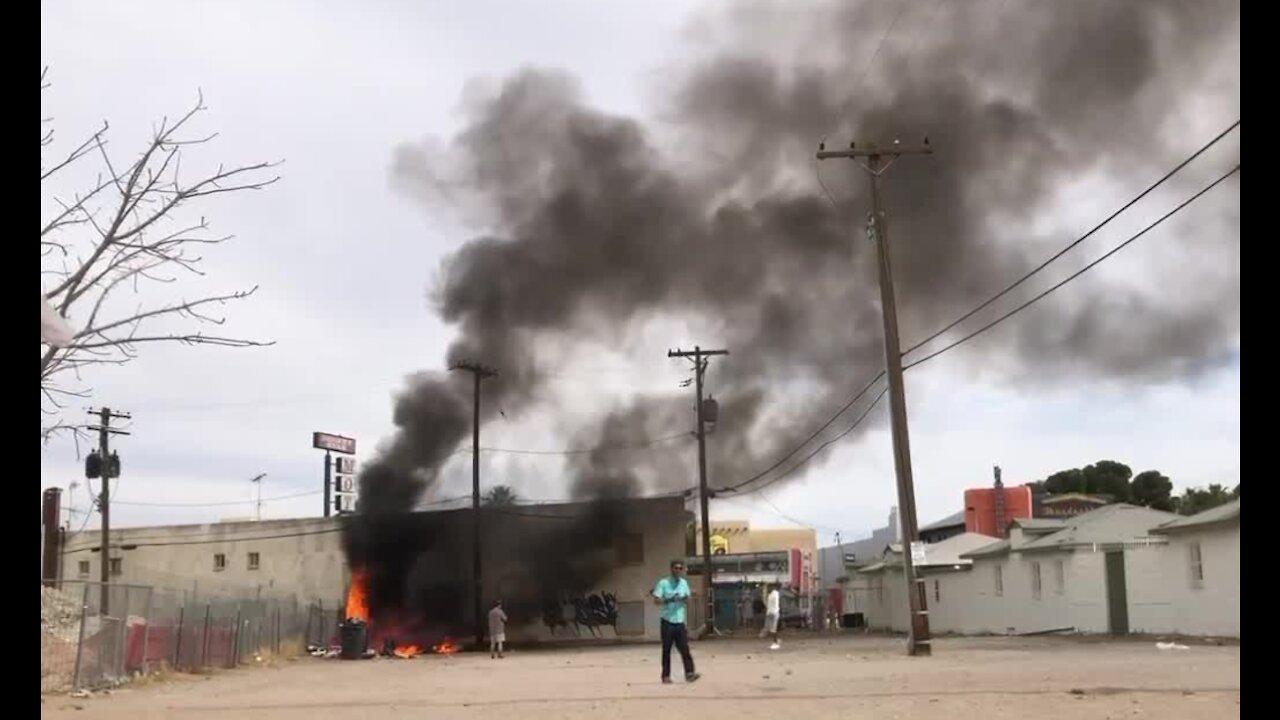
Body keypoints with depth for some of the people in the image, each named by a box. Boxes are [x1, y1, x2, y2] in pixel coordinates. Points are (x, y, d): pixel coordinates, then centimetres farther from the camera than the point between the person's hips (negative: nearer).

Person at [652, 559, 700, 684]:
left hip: (680, 622, 4)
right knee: (666, 650, 2)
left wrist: (685, 600, -7)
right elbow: (656, 601, -13)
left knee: (685, 649, -4)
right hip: (668, 622, -4)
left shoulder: (684, 583, 9)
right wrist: (669, 600, -29)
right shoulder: (663, 583, -7)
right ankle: (666, 676, 8)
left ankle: (689, 673, -8)